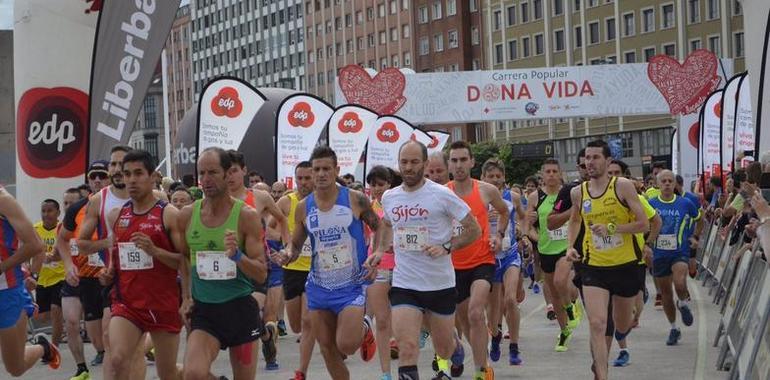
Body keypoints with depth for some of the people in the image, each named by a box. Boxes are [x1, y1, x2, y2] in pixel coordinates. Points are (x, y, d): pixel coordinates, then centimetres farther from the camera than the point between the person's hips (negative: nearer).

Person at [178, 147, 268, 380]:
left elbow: (262, 274, -9)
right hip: (203, 309, 1)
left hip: (240, 308, -1)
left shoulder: (247, 216, -8)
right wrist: (186, 297, 10)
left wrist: (237, 255, -26)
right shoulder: (187, 215, 0)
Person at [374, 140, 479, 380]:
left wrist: (447, 247, -17)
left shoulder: (442, 195, -10)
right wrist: (381, 250, 11)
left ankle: (456, 348, 51)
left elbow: (474, 230, -5)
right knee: (407, 348, -16)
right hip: (403, 285, 2)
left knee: (444, 349, 14)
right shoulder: (389, 198, 4)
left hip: (441, 283, -2)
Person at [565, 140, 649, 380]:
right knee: (597, 324, -16)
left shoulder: (623, 186, -9)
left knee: (622, 326, 17)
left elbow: (643, 224, -11)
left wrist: (612, 228, -23)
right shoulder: (578, 193, 1)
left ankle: (629, 317, 55)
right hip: (594, 267, 1)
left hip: (625, 265, -1)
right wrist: (570, 245, 7)